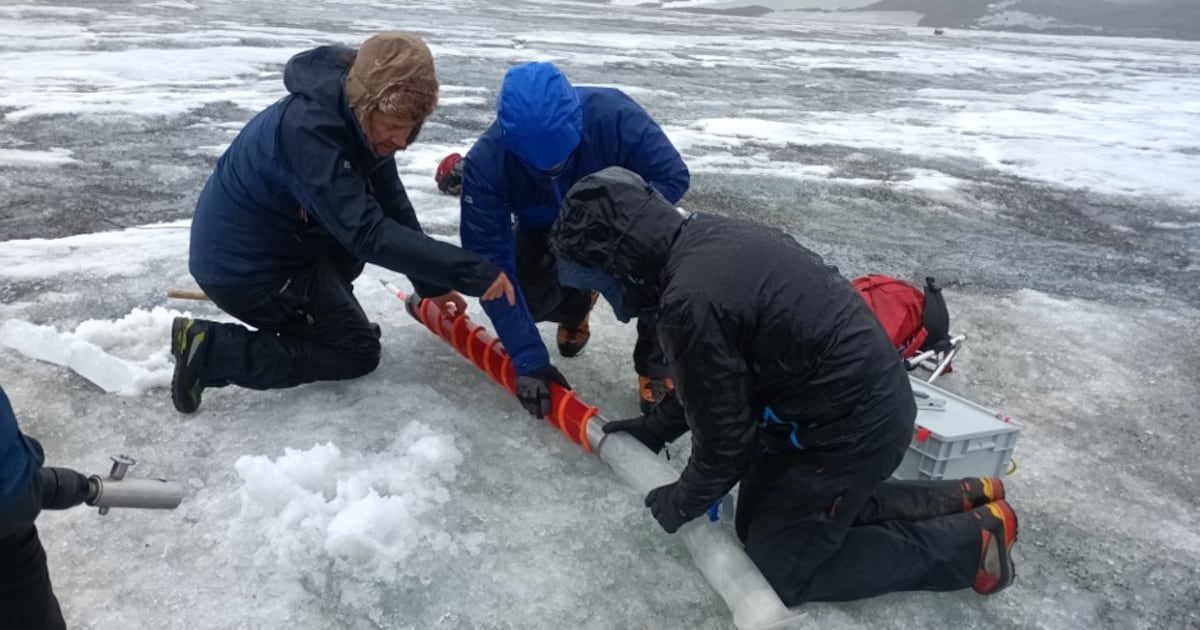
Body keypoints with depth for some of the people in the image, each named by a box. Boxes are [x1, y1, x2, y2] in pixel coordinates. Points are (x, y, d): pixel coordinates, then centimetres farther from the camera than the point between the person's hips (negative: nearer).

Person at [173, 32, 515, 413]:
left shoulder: (360, 118, -6)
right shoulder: (308, 127, -33)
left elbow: (392, 206, 1)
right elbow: (370, 234, -37)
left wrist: (432, 285, 0)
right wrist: (473, 273, -38)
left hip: (261, 243, 9)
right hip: (242, 266, -9)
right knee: (358, 352, 1)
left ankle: (311, 314, 20)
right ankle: (212, 351, -4)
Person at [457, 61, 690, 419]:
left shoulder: (612, 114, -39)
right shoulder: (486, 162, -35)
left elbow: (673, 176, -26)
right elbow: (490, 266, -32)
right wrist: (528, 360, -35)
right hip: (544, 229, 2)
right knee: (521, 294, -21)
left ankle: (657, 364, -10)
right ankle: (575, 304, 17)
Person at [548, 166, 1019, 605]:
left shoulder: (690, 304, -29)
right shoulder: (709, 237, 1)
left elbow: (725, 435, -15)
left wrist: (683, 502, 2)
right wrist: (655, 428, 17)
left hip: (848, 430, -9)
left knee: (778, 568, 6)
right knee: (757, 520, 19)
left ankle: (972, 538, 10)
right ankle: (957, 500, 21)